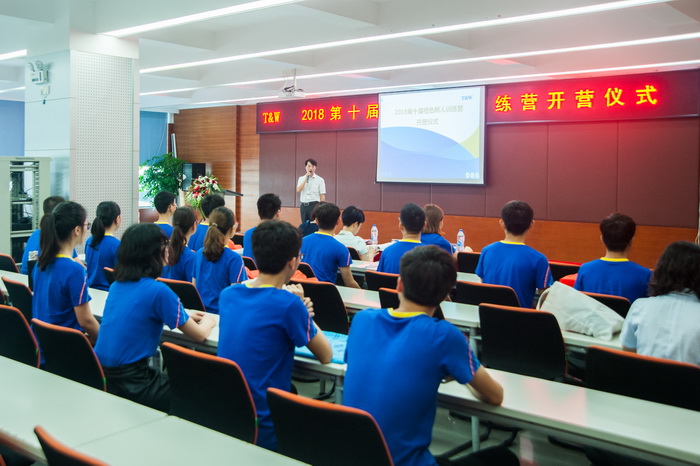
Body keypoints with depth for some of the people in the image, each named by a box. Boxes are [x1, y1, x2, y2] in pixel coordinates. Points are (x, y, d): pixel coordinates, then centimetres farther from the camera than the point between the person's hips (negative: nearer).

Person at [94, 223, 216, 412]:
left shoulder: (117, 285, 6)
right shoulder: (158, 290, -17)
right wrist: (208, 321, 15)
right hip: (131, 386, -8)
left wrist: (186, 317, 25)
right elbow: (199, 335, -8)